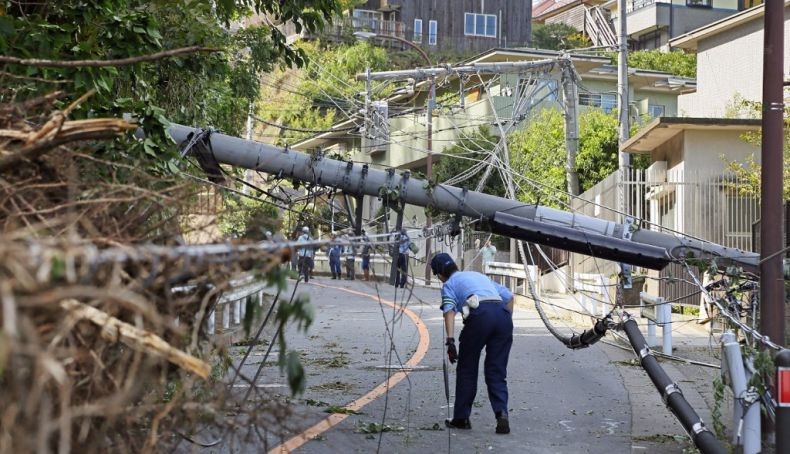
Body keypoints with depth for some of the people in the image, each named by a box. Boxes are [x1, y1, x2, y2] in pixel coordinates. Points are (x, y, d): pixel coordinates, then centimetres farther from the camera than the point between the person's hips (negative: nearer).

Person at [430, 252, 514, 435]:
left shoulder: (449, 284, 19)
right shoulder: (478, 275, 35)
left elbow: (449, 310, -1)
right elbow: (508, 296, 28)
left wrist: (450, 340, -11)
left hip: (479, 314, -4)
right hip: (503, 313, 4)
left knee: (466, 370, 12)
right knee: (497, 372, 10)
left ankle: (461, 418, 18)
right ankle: (501, 412, -10)